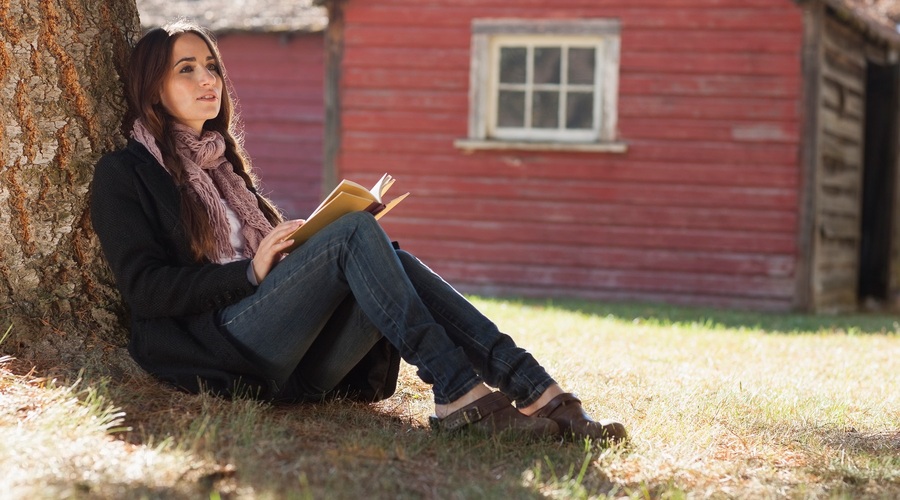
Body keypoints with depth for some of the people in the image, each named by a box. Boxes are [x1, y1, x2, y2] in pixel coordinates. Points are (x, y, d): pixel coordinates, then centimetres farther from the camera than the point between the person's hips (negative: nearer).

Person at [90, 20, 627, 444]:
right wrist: (251, 270, -14)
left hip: (289, 367, 6)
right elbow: (145, 288, -5)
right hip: (221, 346, -6)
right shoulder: (124, 173, 7)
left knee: (386, 260, -21)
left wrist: (301, 248, 3)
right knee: (357, 232, -24)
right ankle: (457, 393, -37)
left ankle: (536, 390, -35)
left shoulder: (224, 161, 29)